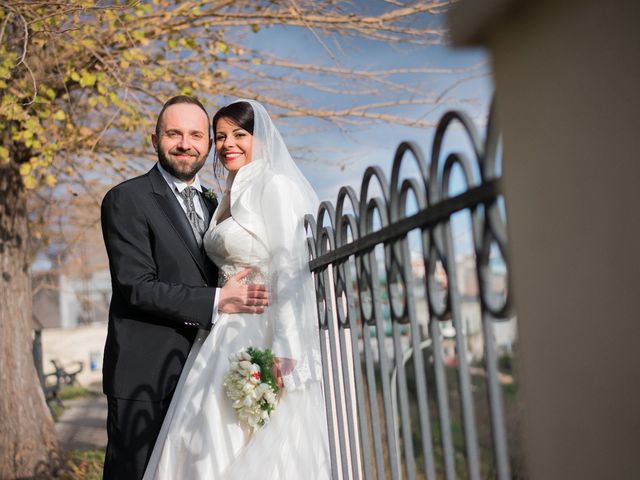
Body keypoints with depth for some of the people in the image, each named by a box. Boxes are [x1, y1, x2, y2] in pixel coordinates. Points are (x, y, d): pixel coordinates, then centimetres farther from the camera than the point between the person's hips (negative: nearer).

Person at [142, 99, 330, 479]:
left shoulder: (276, 186, -7)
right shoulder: (232, 197, 18)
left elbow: (290, 271, -16)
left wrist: (284, 352, -22)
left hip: (263, 339, -8)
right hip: (227, 341, 8)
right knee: (213, 447, 9)